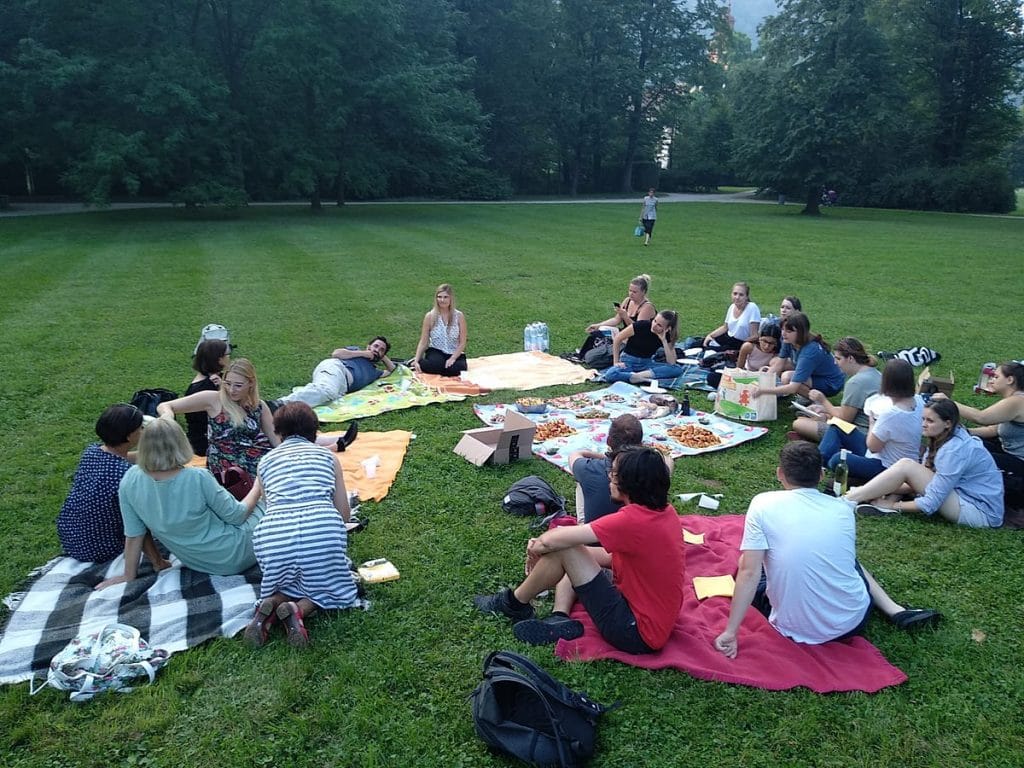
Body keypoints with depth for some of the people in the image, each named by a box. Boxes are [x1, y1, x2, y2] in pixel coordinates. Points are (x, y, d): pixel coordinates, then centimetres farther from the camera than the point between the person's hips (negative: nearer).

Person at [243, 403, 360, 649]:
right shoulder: (327, 456, 22)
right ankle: (299, 610, -5)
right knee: (328, 583, 25)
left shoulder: (266, 461, 25)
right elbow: (344, 513, 21)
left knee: (287, 583, 31)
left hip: (273, 533, 2)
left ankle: (269, 606, -1)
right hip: (323, 529, -2)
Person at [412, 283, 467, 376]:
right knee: (436, 364, -37)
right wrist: (416, 361, -13)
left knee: (455, 369, -33)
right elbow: (423, 342, -1)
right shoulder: (430, 316, -2)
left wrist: (452, 358, -16)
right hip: (435, 352, -1)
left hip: (455, 354, 1)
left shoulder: (459, 316, -3)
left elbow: (462, 343, -2)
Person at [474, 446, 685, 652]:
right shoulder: (664, 511, 1)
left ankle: (514, 604, 9)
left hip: (637, 634, -9)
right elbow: (612, 557, 7)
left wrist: (537, 548, 0)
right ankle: (559, 619, 0)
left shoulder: (634, 520, -27)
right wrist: (544, 544, 1)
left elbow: (551, 540, -24)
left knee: (561, 550, -13)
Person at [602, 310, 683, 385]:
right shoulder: (642, 325, -15)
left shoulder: (666, 336, -6)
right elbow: (617, 338, -6)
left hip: (646, 363, 3)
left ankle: (641, 375, -34)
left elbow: (671, 363, -14)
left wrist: (664, 340, -21)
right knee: (610, 375, -36)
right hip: (628, 361, -3)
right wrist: (616, 362, -9)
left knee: (678, 369, -24)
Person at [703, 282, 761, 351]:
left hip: (742, 343, -7)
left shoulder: (752, 308, -20)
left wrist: (738, 351, -26)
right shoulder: (732, 307, 0)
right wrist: (710, 335, 1)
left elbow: (754, 336, -20)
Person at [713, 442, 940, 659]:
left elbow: (749, 572, -16)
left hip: (795, 630, -2)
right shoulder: (843, 508, 0)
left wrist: (730, 632, -11)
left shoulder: (763, 504, -11)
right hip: (851, 623, 3)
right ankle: (896, 612, 25)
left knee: (744, 566, 24)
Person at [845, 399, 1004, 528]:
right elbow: (925, 479, 11)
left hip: (980, 512, -10)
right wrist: (889, 490, -3)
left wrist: (894, 505, -13)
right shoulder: (945, 439, 6)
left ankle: (849, 499, -18)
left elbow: (931, 503, -24)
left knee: (906, 465, -19)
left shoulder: (955, 450, -22)